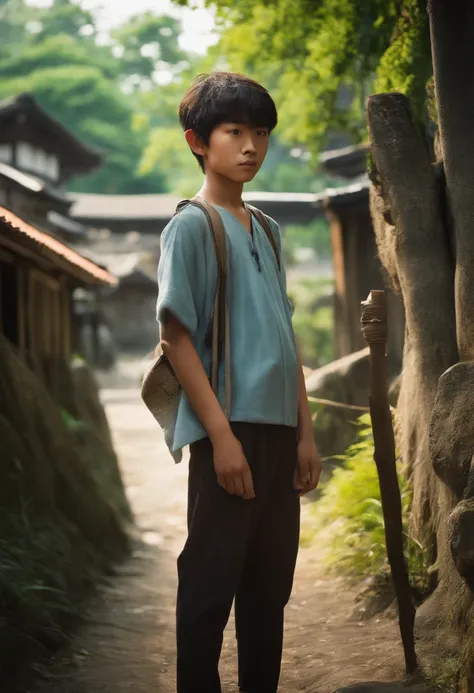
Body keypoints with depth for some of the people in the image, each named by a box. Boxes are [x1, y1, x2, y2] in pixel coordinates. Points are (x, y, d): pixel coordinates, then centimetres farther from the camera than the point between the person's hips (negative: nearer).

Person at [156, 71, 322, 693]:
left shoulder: (266, 232, 16)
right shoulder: (191, 226, -6)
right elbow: (176, 338, -10)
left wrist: (305, 431, 11)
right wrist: (219, 433, -16)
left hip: (279, 431, 7)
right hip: (229, 431, -7)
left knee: (270, 584, 11)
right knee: (211, 583, -3)